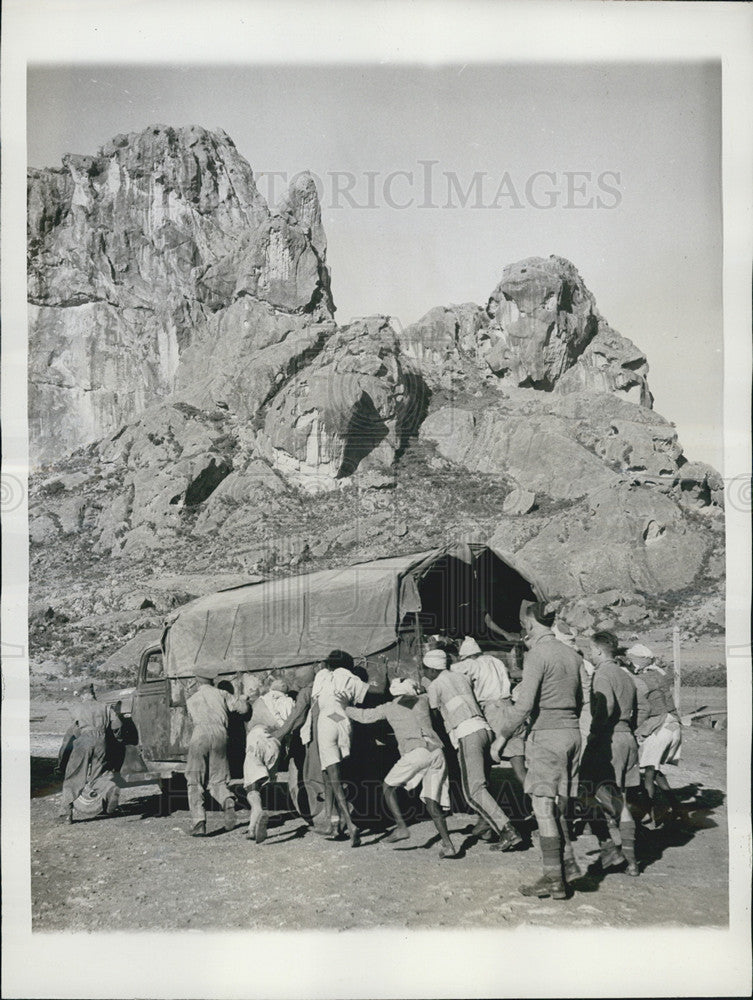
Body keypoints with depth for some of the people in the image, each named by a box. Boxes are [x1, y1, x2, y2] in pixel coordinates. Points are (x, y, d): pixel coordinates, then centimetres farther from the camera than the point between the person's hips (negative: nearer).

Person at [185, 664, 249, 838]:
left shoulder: (191, 700, 22)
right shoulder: (221, 694, 20)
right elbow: (243, 707, 13)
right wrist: (242, 698, 36)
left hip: (200, 736, -1)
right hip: (220, 734, 1)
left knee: (195, 783, 6)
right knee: (217, 781, 12)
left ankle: (198, 823, -7)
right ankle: (228, 801, -20)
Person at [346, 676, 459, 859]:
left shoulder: (389, 708, 17)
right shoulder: (423, 700, 23)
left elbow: (365, 716, 29)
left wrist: (344, 709, 44)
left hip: (416, 752, -4)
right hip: (437, 752, 4)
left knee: (388, 787, 15)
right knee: (431, 801, 8)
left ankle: (401, 826, -1)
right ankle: (448, 845, -4)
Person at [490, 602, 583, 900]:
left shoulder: (537, 655, -13)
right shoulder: (571, 655, 11)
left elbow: (525, 705, -19)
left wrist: (502, 736, -10)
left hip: (546, 734, -8)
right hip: (572, 732, 8)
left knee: (544, 806, -2)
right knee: (558, 805, 16)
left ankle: (554, 879, 1)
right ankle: (568, 866, 15)